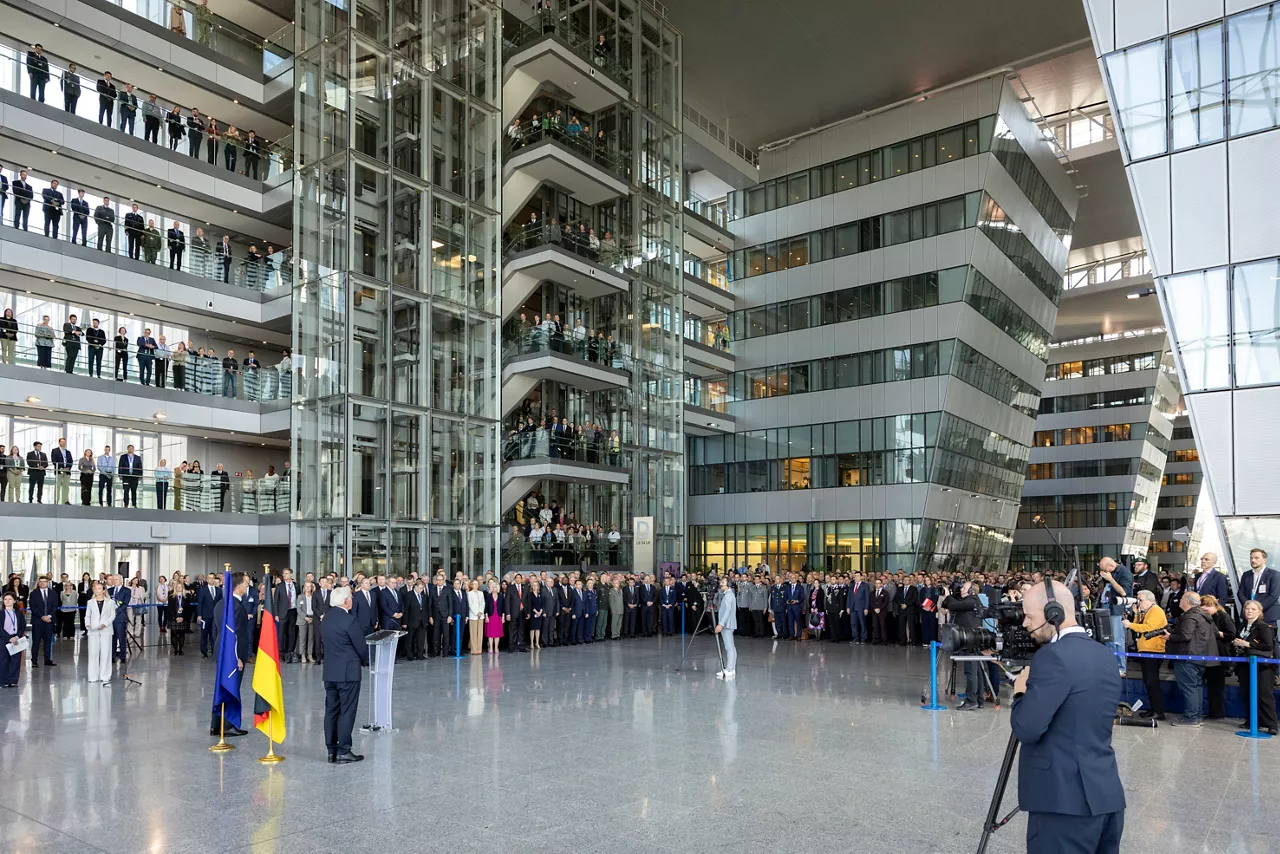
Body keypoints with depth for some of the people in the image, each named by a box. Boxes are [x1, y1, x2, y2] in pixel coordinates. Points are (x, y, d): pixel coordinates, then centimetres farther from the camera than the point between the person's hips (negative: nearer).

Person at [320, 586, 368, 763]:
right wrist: (365, 660, 8)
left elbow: (323, 641, 14)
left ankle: (331, 750, 16)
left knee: (331, 710, 11)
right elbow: (361, 646, -12)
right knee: (346, 711, -1)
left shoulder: (325, 619, 7)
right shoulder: (348, 619, -17)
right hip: (348, 672, -8)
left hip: (329, 671, 8)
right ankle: (343, 751, 1)